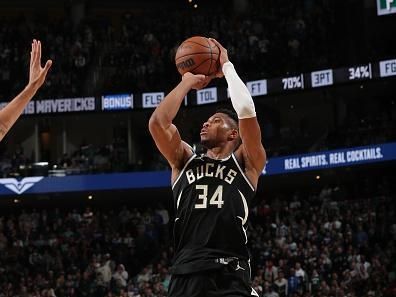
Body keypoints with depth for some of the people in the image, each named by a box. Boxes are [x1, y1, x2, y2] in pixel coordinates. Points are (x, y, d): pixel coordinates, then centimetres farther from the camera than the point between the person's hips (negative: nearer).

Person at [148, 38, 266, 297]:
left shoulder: (246, 163, 13)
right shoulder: (184, 161, 22)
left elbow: (247, 111, -1)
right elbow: (157, 122, 7)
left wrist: (227, 67, 12)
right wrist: (187, 82, 18)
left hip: (231, 276, -3)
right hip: (186, 275, 3)